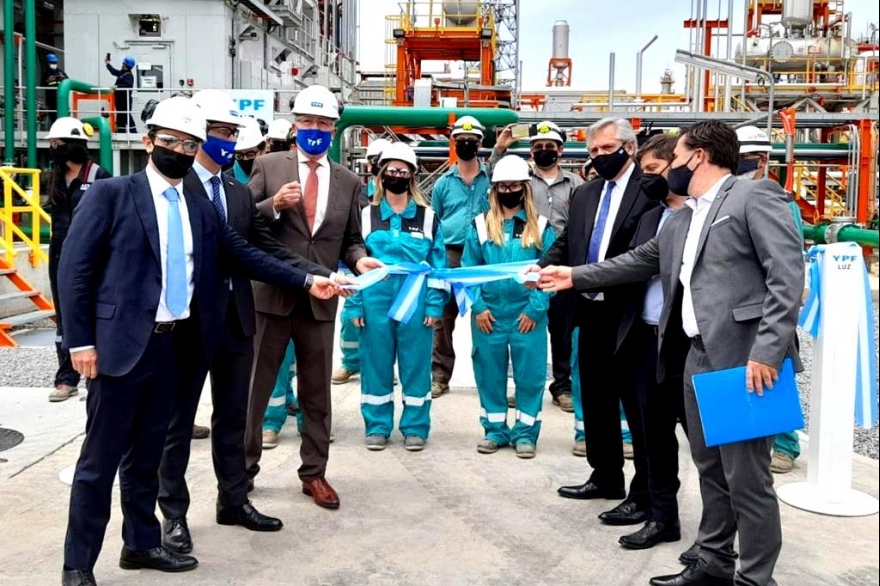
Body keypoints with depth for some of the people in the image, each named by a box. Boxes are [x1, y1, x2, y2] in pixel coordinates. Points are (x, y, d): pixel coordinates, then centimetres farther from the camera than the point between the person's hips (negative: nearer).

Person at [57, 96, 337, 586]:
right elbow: (75, 269, -6)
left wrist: (306, 281, 4)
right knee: (101, 458, 3)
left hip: (175, 344, 5)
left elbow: (240, 255, 11)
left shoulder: (200, 207, 11)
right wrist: (81, 341, -11)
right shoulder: (111, 194, -4)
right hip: (122, 343, -5)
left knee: (147, 453, 17)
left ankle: (142, 543, 30)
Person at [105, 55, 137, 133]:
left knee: (126, 116, -10)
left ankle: (133, 131, -9)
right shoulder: (122, 73, 13)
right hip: (120, 99, 10)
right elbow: (114, 71, 32)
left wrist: (118, 87, -34)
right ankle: (120, 132, 19)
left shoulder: (128, 75, -16)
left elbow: (128, 86, -30)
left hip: (125, 100, -10)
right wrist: (107, 64, 38)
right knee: (120, 116, 13)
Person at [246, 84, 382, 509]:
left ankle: (314, 473, 25)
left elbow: (350, 240, 11)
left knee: (317, 393, 11)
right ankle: (243, 468, 24)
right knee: (254, 385, 8)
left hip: (319, 299, 2)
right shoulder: (268, 166, 2)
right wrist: (274, 205, -19)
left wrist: (359, 259, -11)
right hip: (271, 294, -2)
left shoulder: (349, 182, 8)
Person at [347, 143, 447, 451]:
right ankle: (377, 426, 20)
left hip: (416, 302, -1)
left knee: (416, 365, 5)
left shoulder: (428, 217, 5)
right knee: (376, 364, 7)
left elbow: (437, 264, 4)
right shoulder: (366, 216, 6)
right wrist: (355, 305, -1)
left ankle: (415, 428, 17)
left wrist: (434, 305, -3)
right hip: (376, 300, 1)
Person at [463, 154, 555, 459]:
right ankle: (494, 430, 23)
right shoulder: (480, 225, 5)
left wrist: (535, 309, -10)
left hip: (528, 315, -1)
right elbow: (468, 269, 3)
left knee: (529, 374, 4)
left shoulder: (541, 227, 1)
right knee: (489, 373, 9)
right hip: (488, 314, 1)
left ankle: (525, 432, 18)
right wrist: (478, 306, -6)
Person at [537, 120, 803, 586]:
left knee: (747, 476, -1)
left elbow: (787, 275, -16)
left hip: (745, 359, -8)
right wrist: (574, 277, 26)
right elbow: (637, 262, 28)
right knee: (711, 469, 17)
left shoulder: (755, 197, -8)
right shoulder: (679, 222, 20)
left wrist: (767, 351, -22)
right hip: (699, 357, 9)